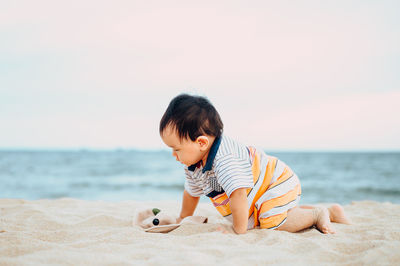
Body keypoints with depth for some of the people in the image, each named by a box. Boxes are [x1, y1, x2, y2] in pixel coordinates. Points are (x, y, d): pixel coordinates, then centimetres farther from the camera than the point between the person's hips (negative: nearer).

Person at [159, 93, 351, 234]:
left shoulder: (225, 160, -38)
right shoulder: (194, 166, -3)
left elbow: (238, 195, -42)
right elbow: (191, 191, 16)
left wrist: (239, 230, -34)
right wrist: (183, 220, 24)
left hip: (278, 183, -11)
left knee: (274, 223, -28)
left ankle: (317, 214, -4)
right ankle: (330, 212, 20)